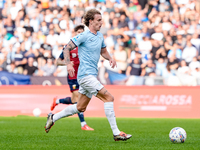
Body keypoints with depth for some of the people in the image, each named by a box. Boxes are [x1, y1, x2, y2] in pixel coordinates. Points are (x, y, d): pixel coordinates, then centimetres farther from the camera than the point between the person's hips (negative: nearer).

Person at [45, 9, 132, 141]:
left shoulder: (100, 36, 14)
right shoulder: (84, 36, -10)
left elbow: (103, 51, 28)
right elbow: (67, 48, -9)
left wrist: (110, 58, 7)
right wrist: (69, 64, -24)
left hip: (92, 75, 9)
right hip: (86, 75, -9)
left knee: (80, 108, 16)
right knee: (109, 98, -16)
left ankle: (53, 117, 30)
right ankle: (116, 133, -15)